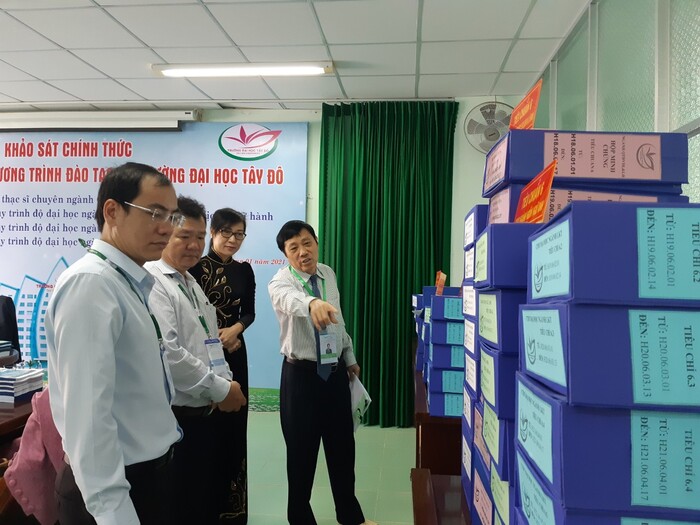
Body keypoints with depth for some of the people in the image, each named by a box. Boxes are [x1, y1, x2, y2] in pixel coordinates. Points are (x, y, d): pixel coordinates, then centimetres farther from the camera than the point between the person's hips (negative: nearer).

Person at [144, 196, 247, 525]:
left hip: (206, 415, 9)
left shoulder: (193, 285, 14)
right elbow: (167, 353, -25)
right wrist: (219, 390, -16)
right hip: (177, 420, -9)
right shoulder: (153, 282, -16)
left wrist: (227, 382, 3)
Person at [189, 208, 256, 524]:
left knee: (234, 423, 9)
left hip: (234, 353, 4)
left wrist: (235, 329, -12)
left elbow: (249, 311, 7)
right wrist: (215, 337, -9)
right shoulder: (195, 267, -8)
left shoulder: (244, 270, 7)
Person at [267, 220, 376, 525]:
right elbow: (291, 300, -42)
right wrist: (313, 303, -64)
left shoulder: (329, 275, 2)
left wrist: (349, 356, 16)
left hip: (335, 371, 5)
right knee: (301, 450, 7)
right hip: (301, 374, -5)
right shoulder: (281, 282, -16)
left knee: (342, 445, 16)